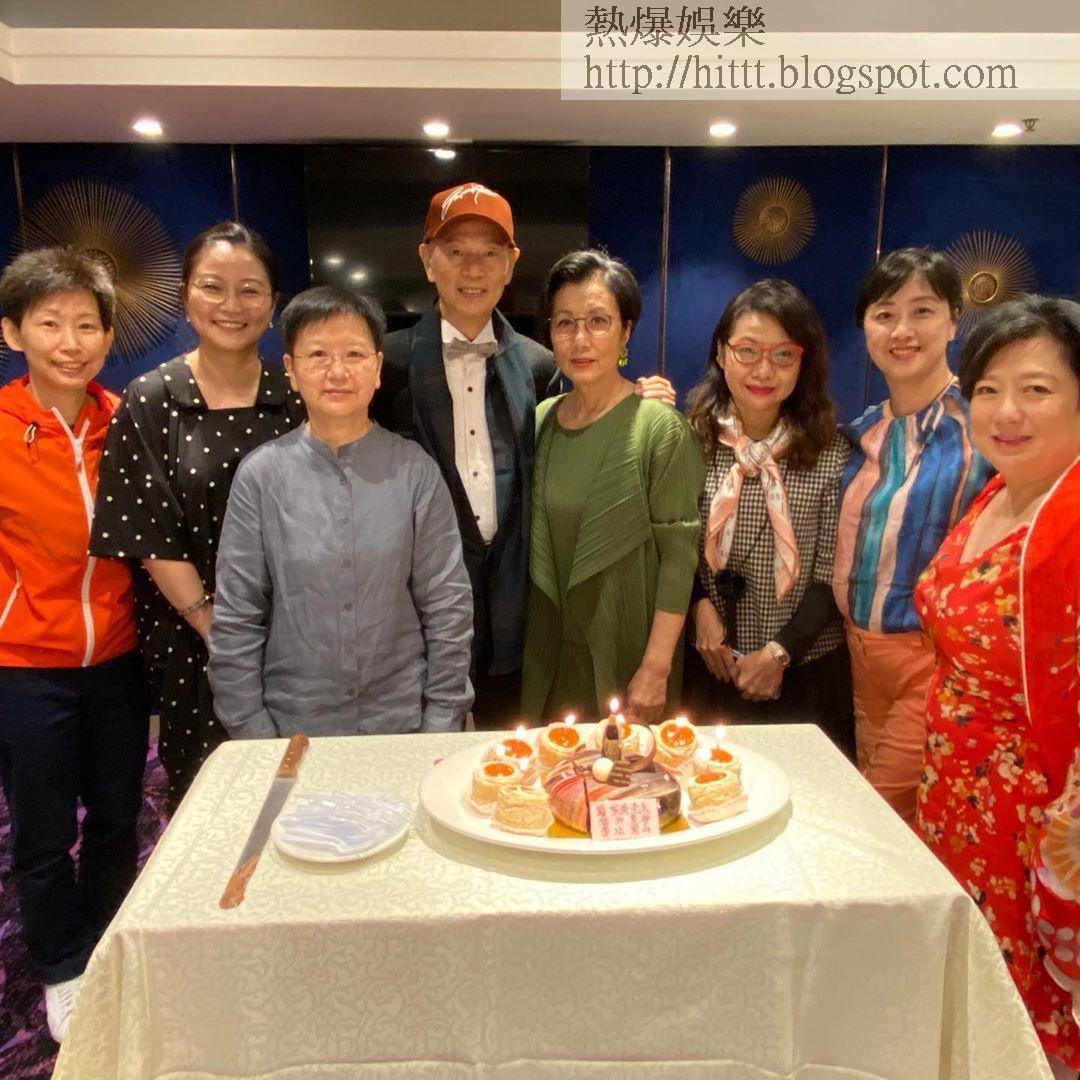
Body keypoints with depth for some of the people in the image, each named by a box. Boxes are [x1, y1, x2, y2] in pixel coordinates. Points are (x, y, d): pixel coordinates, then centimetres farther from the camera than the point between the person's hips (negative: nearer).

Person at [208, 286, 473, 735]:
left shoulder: (414, 470, -5)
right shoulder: (260, 475, -5)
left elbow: (448, 606, -3)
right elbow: (235, 621, -2)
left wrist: (443, 721, -4)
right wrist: (251, 732, -4)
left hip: (401, 721, 0)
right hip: (293, 726, 0)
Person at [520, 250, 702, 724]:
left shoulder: (659, 427, -13)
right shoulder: (541, 421, 3)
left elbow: (678, 557, -14)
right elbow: (536, 550, 10)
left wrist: (656, 669, -17)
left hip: (626, 662, -4)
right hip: (549, 654, 5)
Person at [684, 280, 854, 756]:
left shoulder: (832, 452, -5)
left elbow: (831, 572, -5)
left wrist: (780, 651, -11)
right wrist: (700, 604, -12)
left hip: (805, 666, 0)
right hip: (709, 665, 1)